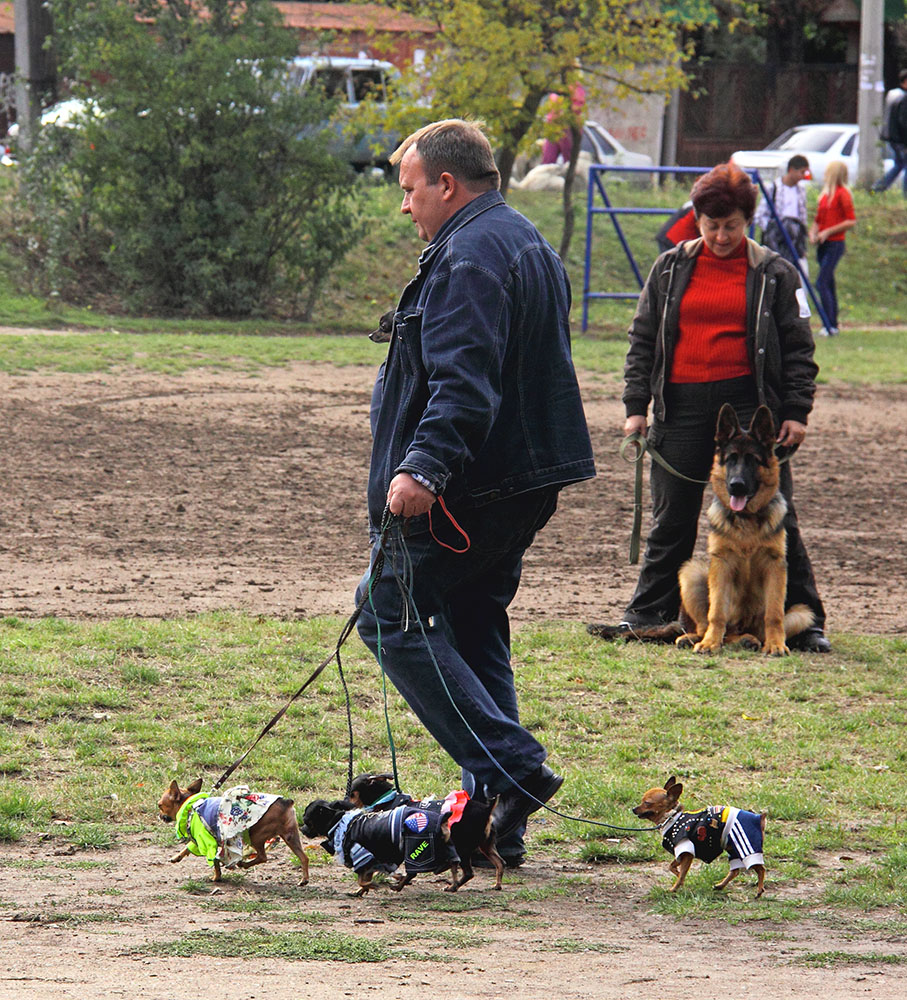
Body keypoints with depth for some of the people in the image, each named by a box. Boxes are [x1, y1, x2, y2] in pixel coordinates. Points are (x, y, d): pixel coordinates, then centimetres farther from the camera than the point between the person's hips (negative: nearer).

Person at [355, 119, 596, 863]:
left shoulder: (469, 257, -15)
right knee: (475, 631, 13)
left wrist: (424, 466, -37)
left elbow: (463, 381, -28)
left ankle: (511, 769, -14)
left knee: (391, 616, -4)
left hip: (462, 491, -10)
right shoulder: (528, 245, 20)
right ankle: (499, 825, 11)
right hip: (520, 486, 10)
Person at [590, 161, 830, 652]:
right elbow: (643, 339, 12)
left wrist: (796, 411, -2)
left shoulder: (773, 273, 4)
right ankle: (647, 613, 15)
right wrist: (636, 406, 5)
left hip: (750, 403, -2)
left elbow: (797, 348, 6)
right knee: (671, 520, 7)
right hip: (681, 405, 2)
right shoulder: (671, 269, 10)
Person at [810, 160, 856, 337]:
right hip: (823, 245, 9)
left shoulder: (842, 194, -8)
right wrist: (813, 232, 2)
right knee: (829, 285, 10)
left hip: (835, 244, -9)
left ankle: (830, 325, -16)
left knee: (821, 283, -16)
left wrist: (828, 232, -15)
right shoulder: (825, 194, 16)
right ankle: (833, 325, 14)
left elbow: (851, 221, -12)